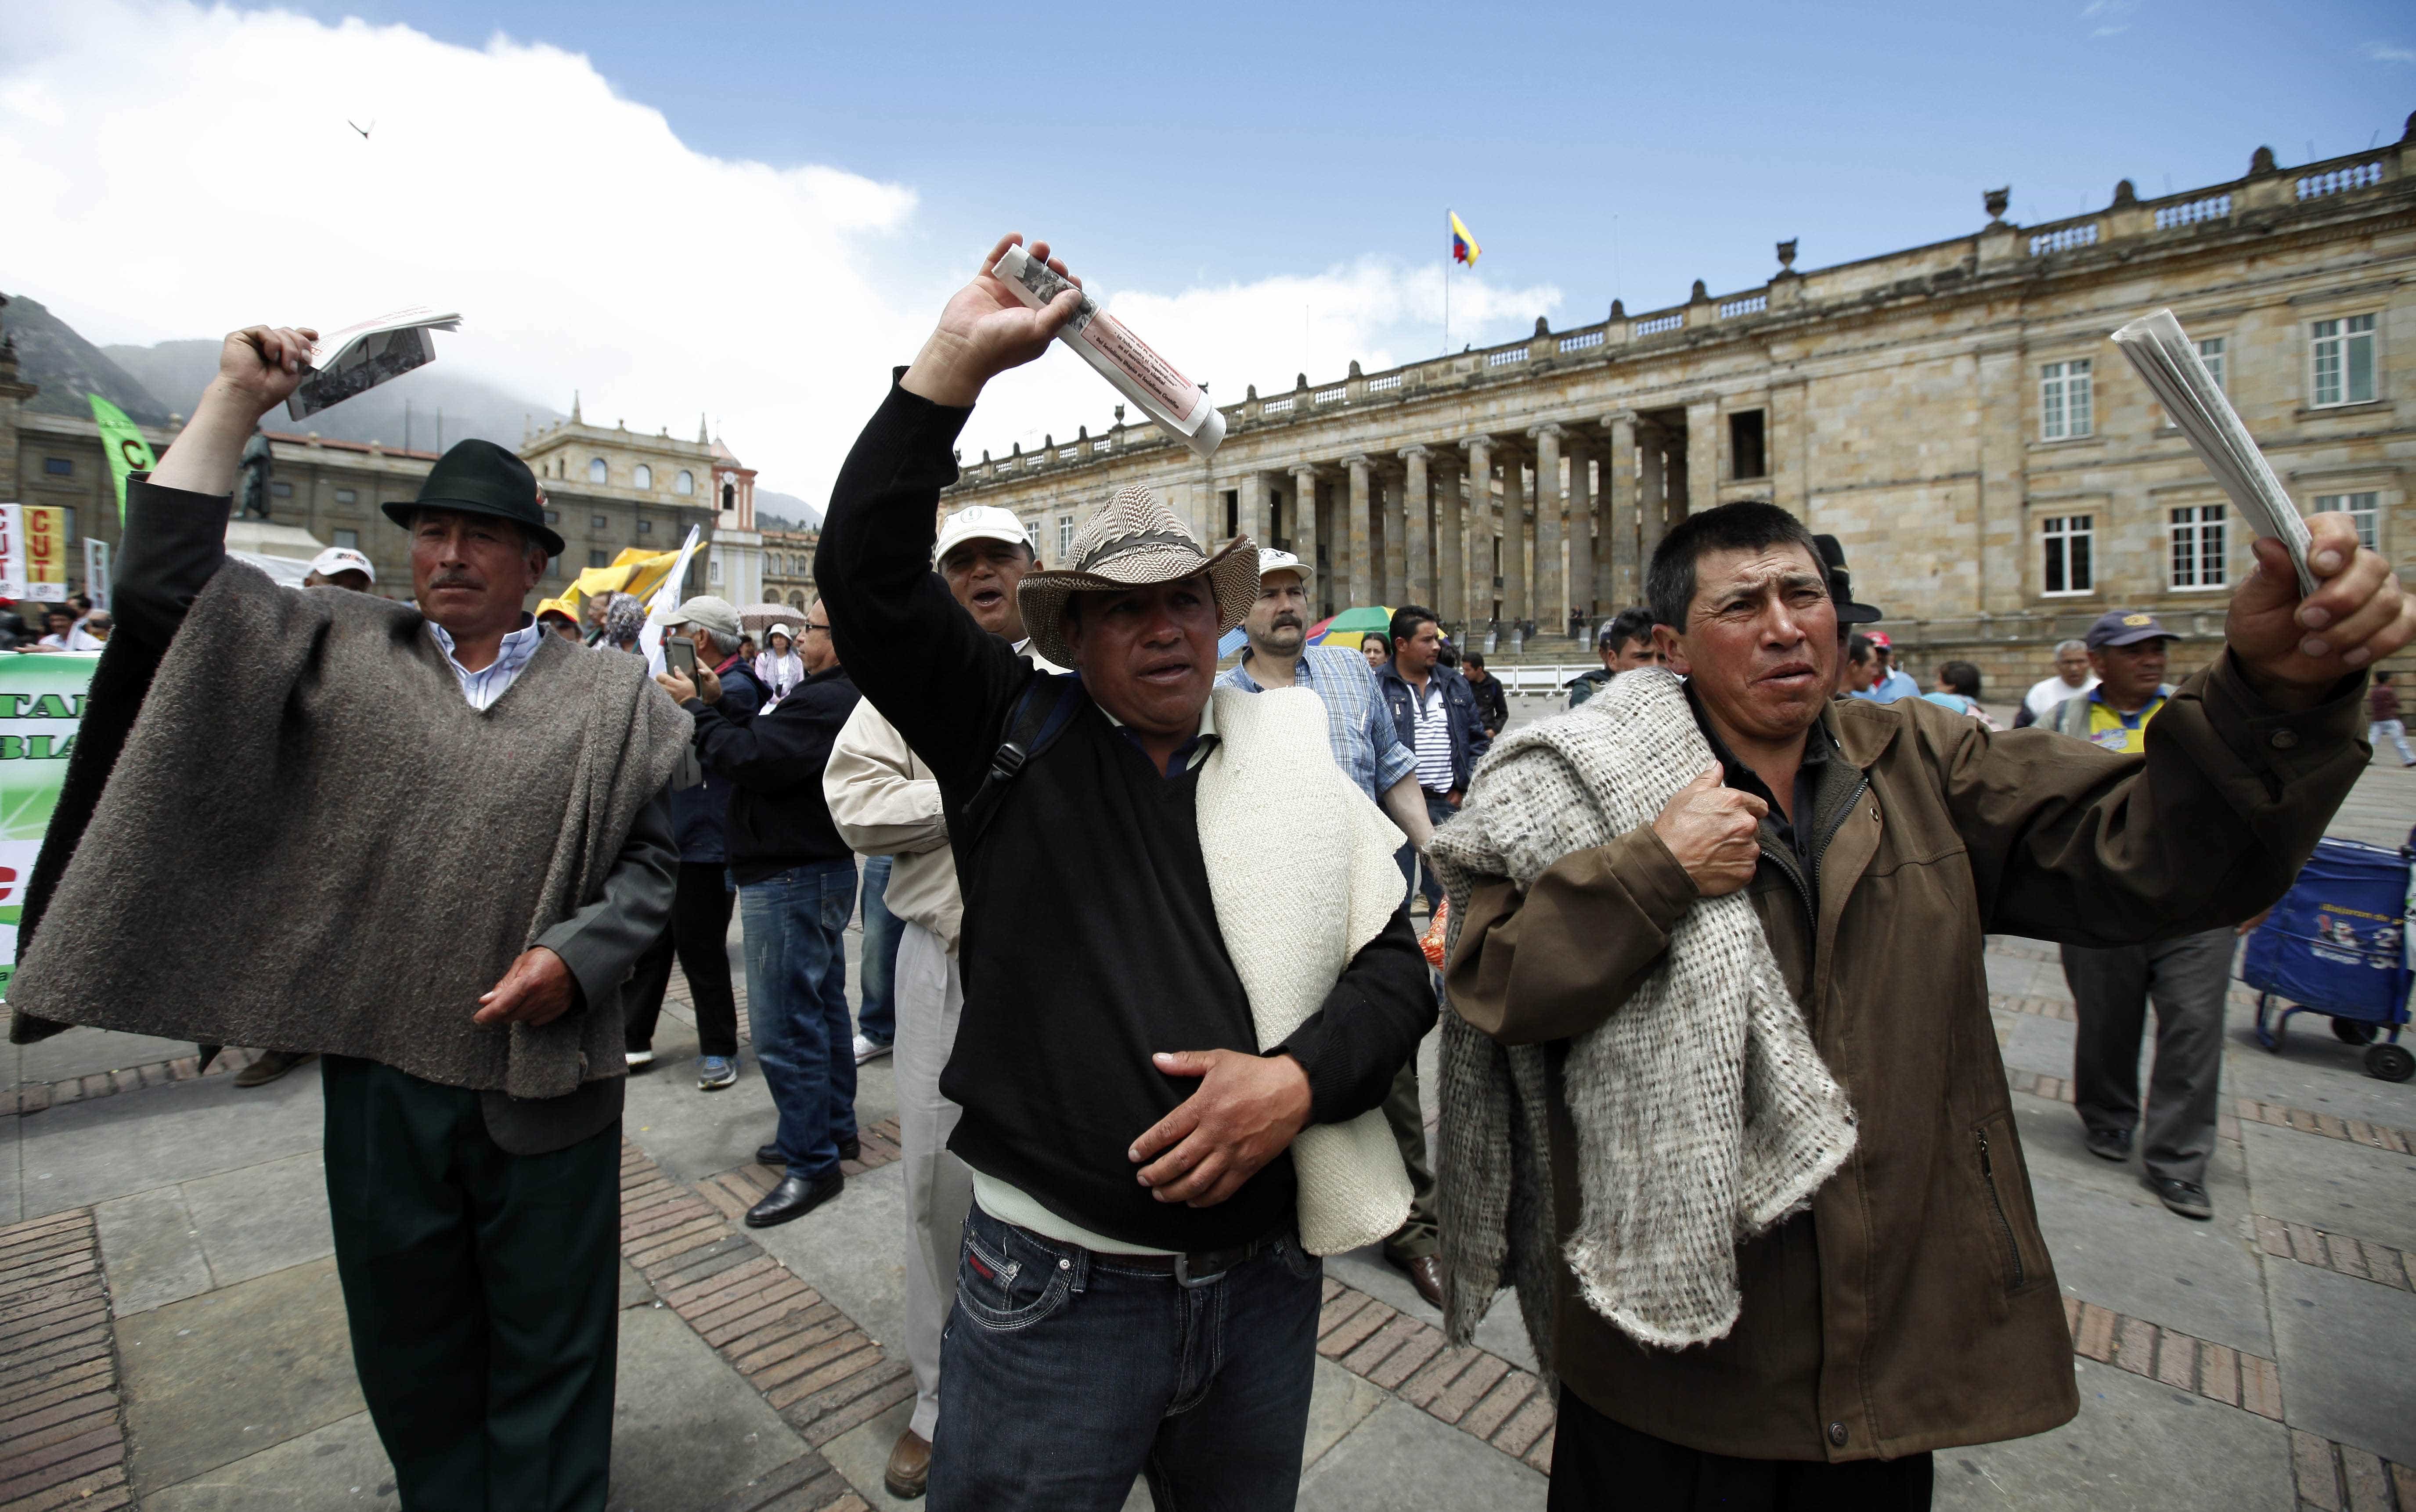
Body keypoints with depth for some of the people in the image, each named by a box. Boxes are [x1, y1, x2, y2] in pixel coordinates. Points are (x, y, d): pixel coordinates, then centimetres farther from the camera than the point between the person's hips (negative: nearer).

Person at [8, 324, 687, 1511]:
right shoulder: (342, 653, 6)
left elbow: (653, 857, -2)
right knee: (409, 1356, 22)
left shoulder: (609, 698, -1)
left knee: (549, 1358, 14)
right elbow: (164, 577, -2)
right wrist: (236, 396, -3)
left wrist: (576, 954, -16)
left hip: (545, 1082, -2)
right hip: (379, 1073, 3)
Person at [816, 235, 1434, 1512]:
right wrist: (958, 362, -21)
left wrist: (1302, 1077, -18)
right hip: (1050, 1288, -2)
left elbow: (1396, 966, -1)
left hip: (1266, 1279, 3)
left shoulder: (1296, 761, 0)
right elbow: (869, 572, -15)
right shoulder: (1014, 744, -5)